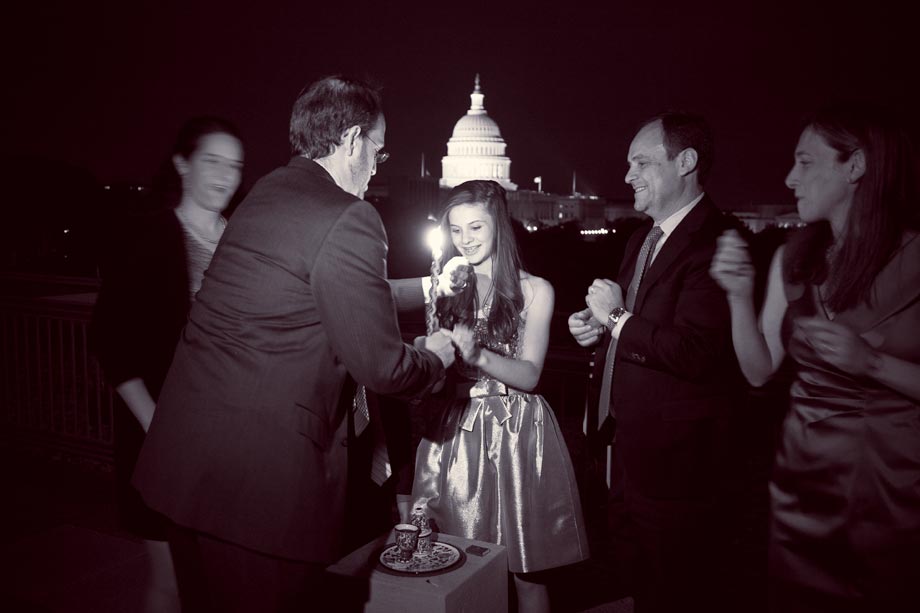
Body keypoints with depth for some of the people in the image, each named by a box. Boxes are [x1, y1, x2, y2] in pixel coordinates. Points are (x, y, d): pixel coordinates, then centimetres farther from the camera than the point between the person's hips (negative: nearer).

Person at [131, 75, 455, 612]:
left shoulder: (267, 192, 11)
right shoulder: (349, 220, -15)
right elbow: (380, 366, -14)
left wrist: (422, 288, 28)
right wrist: (435, 356, 6)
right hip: (263, 469, -9)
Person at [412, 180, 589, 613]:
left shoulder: (534, 290, 1)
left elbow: (529, 375, -7)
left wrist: (478, 354, -23)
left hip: (514, 432, -2)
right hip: (453, 431, 2)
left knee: (524, 567, 4)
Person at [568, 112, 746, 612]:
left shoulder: (715, 243, -20)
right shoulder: (642, 237, 11)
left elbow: (694, 353, -30)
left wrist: (617, 317, -19)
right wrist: (595, 325, 0)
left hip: (676, 453, -9)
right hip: (628, 437, 9)